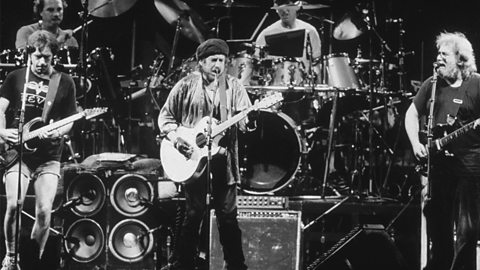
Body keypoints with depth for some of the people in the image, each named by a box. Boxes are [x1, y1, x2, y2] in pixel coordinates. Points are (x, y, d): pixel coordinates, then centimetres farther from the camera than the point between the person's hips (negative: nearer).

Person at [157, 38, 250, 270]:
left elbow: (244, 119, -2)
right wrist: (174, 137, -9)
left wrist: (249, 121, -25)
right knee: (193, 214, 3)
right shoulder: (186, 85, 1)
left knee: (228, 215, 3)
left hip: (224, 159, 1)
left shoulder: (234, 87, 5)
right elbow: (165, 115, 6)